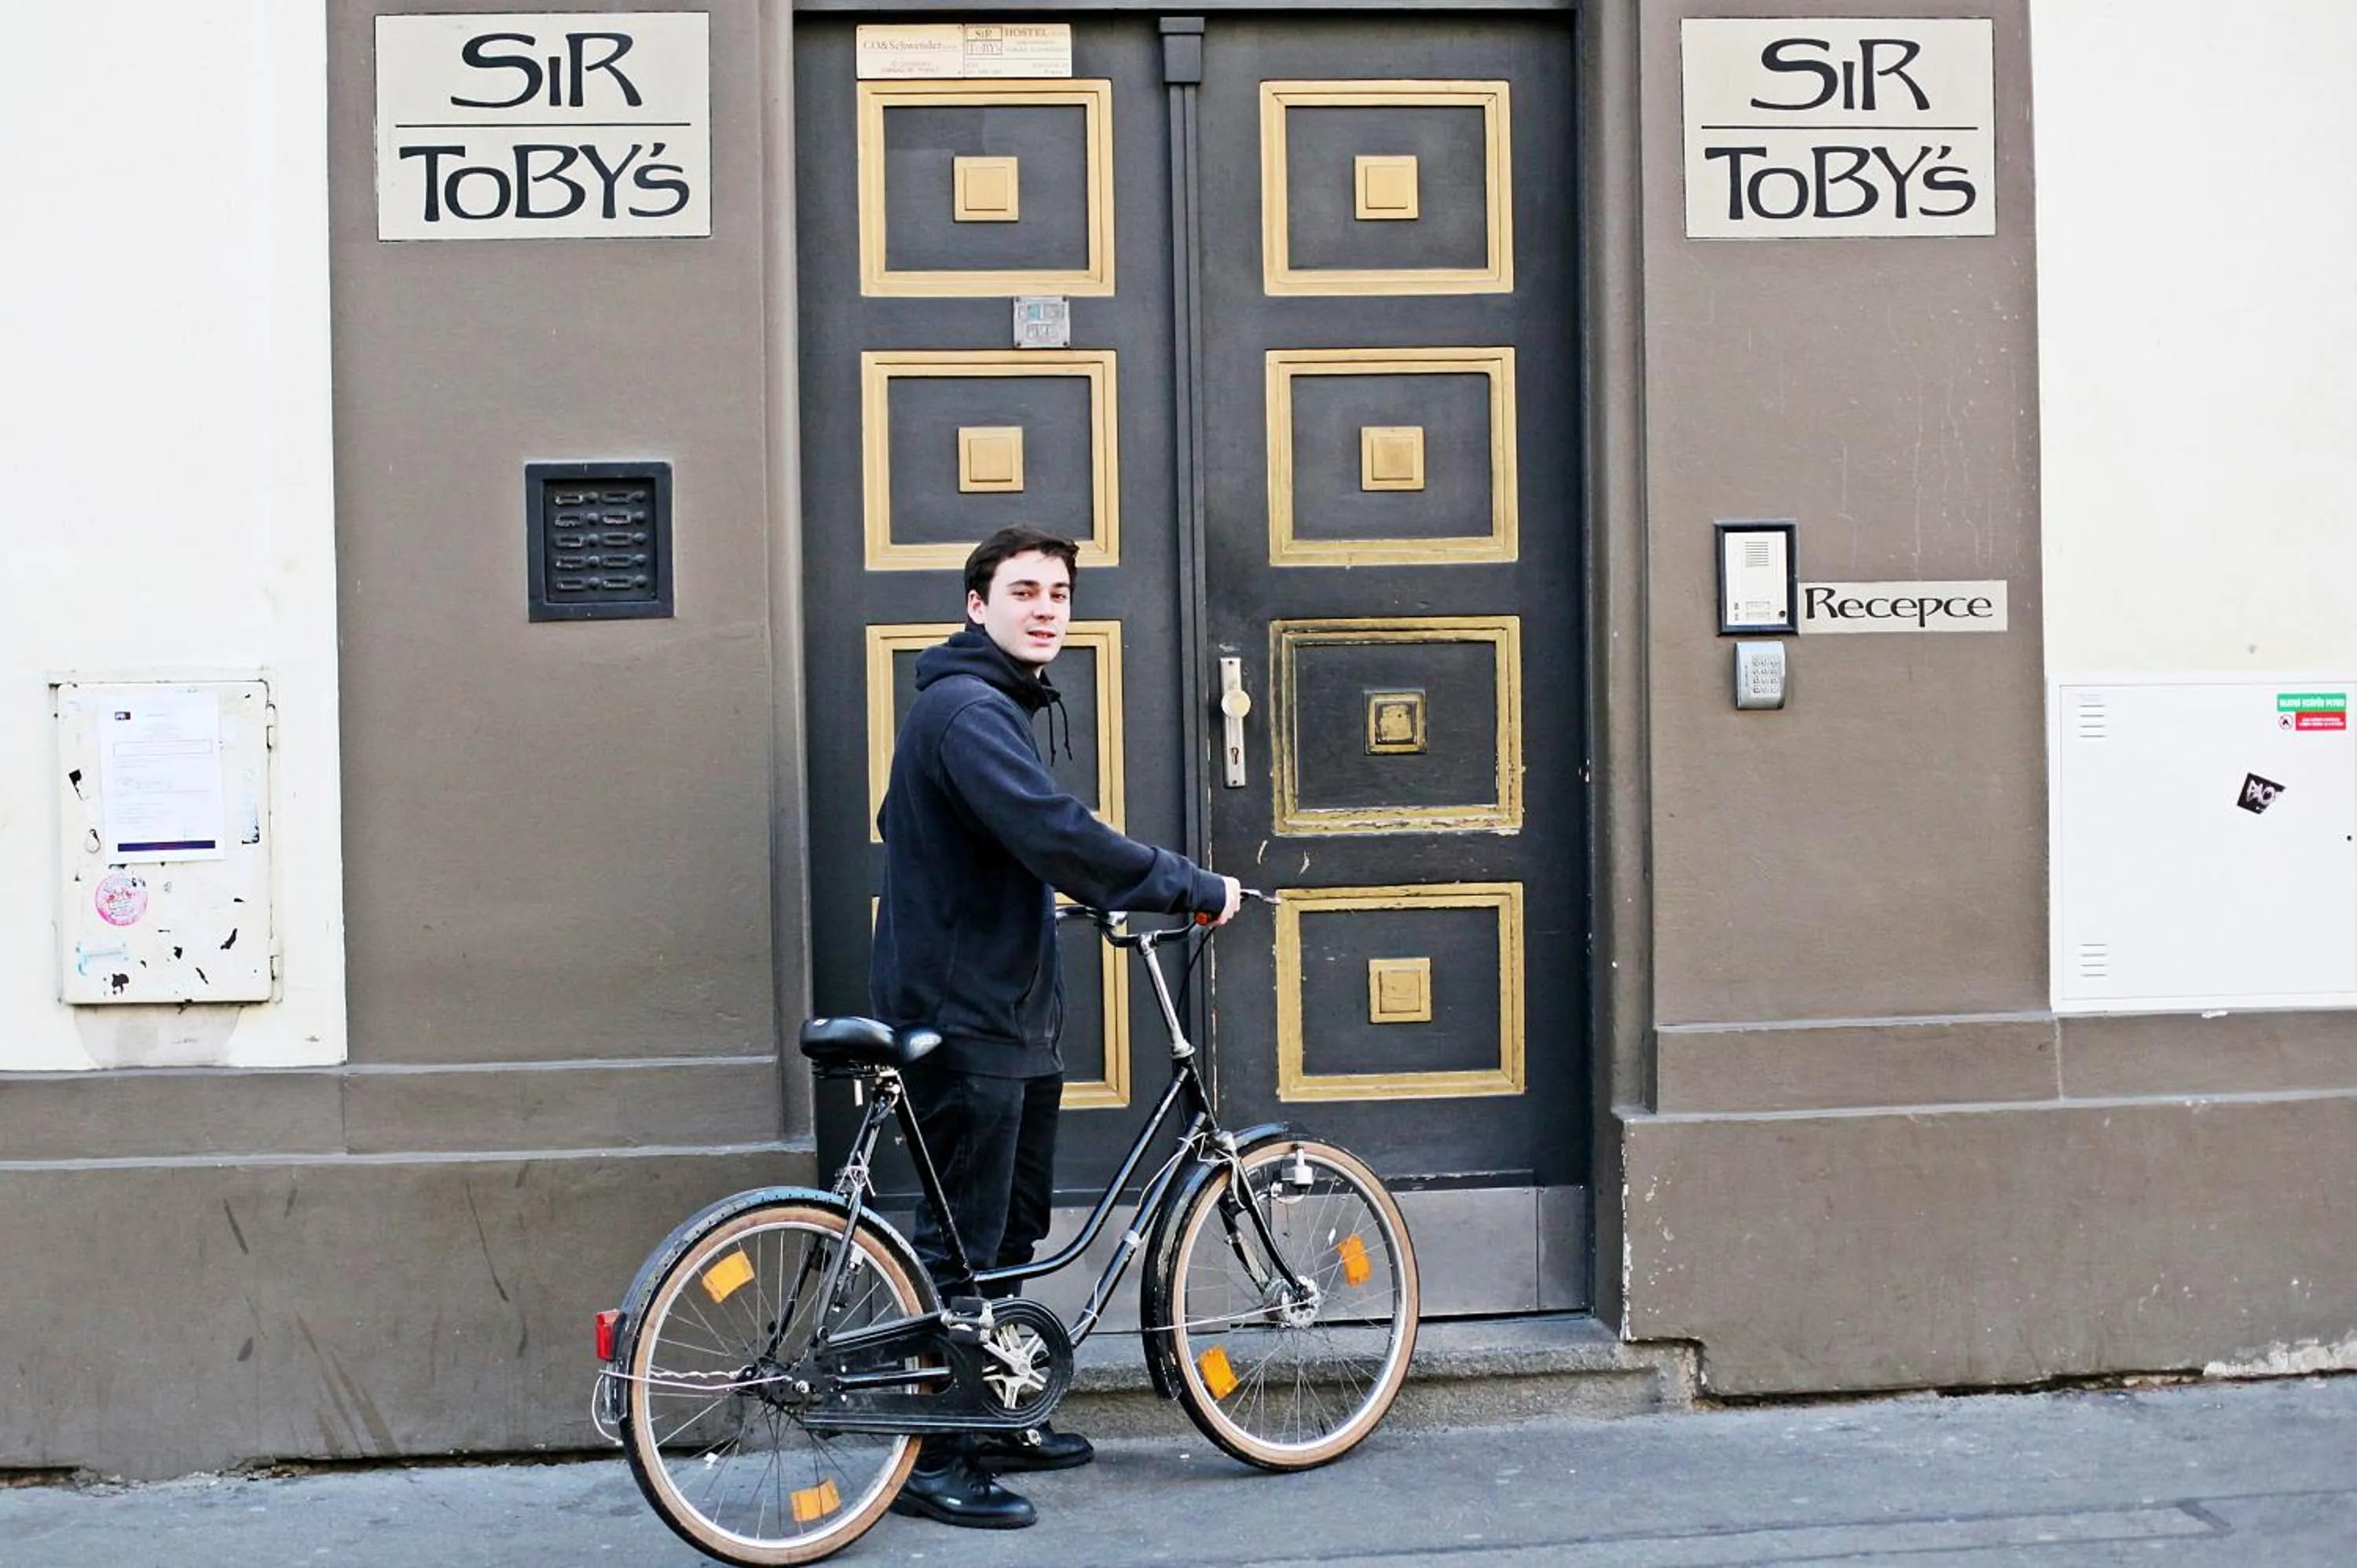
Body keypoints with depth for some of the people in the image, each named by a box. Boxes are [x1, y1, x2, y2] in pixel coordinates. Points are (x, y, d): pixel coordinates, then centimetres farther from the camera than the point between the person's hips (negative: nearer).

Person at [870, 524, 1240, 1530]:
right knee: (962, 1244, -3)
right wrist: (1193, 890, -24)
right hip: (964, 1019, -11)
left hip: (1010, 1012, 11)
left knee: (1011, 1230, 18)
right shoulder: (968, 710, -18)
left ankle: (994, 1425, 30)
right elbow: (1057, 835, -30)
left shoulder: (998, 704, 17)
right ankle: (931, 1459, 6)